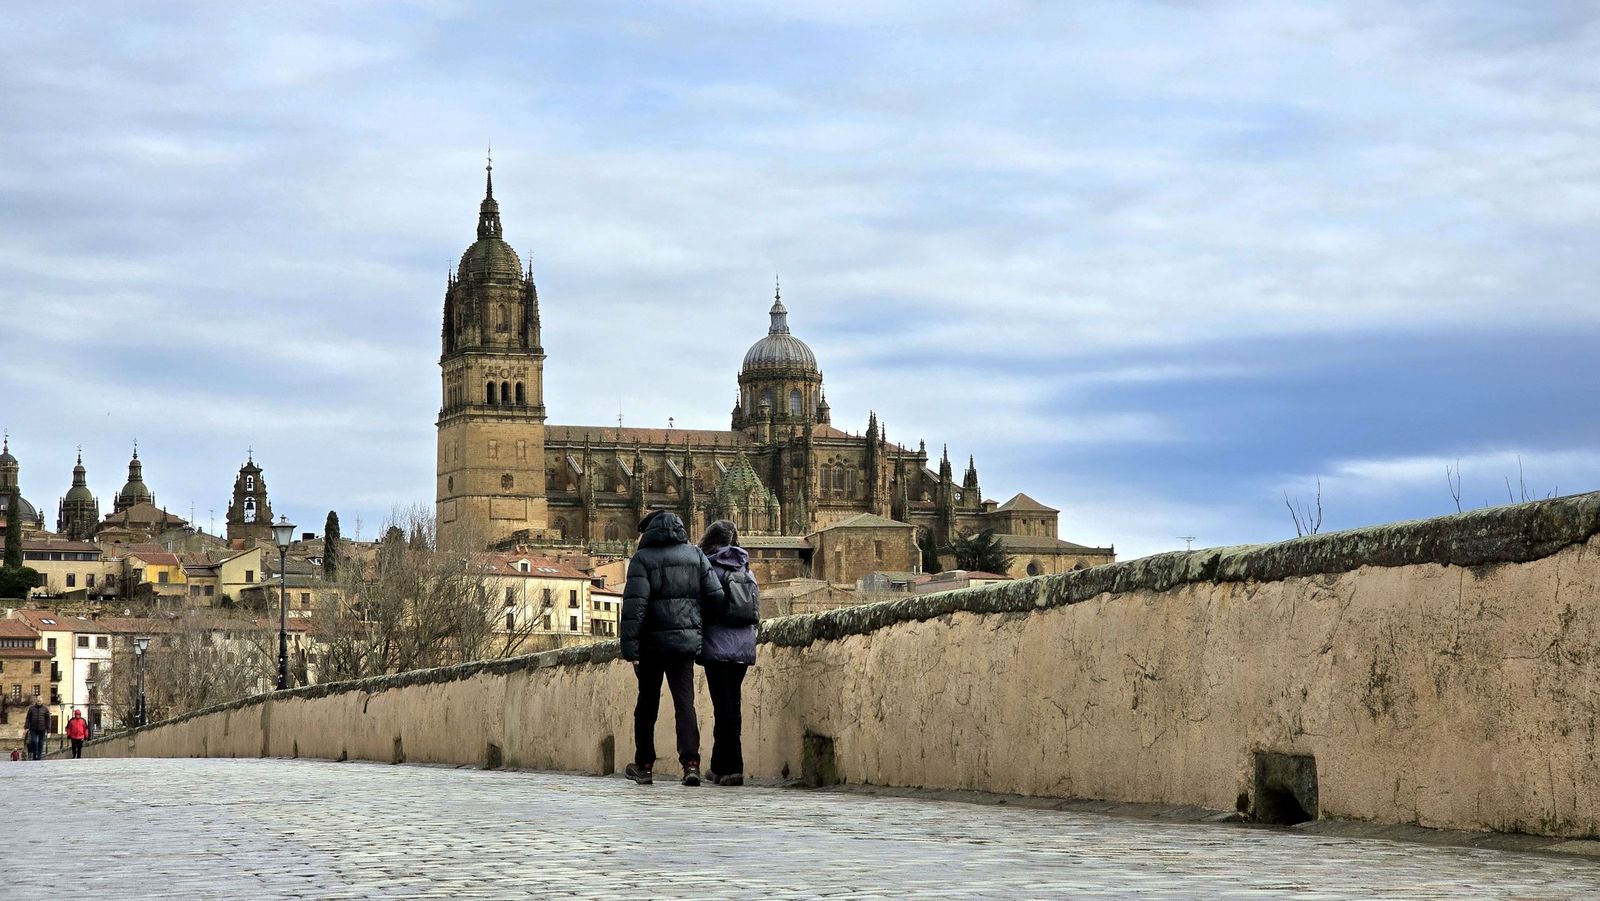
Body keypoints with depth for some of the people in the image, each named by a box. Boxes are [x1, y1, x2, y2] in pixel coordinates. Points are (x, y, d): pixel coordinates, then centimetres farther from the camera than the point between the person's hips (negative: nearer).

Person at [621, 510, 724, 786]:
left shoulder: (643, 558, -5)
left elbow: (634, 605, -13)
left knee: (647, 704, 11)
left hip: (653, 641, -3)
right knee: (685, 702, 1)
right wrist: (699, 621, 18)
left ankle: (644, 765, 17)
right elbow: (716, 595, 3)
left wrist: (630, 649, -14)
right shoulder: (695, 555, 7)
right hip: (687, 639, 3)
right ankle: (691, 762, -15)